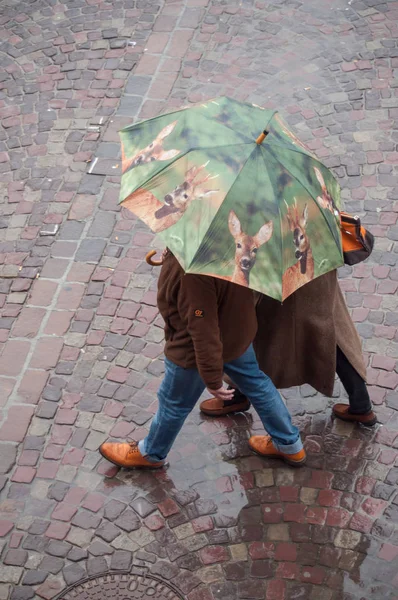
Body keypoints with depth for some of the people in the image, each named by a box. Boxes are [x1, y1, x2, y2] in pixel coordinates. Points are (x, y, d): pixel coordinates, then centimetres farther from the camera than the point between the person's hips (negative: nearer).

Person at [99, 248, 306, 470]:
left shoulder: (195, 270, -43)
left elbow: (203, 328, -34)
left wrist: (212, 378, -24)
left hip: (195, 349, -7)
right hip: (238, 330, 7)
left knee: (174, 402, 19)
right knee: (255, 382, 28)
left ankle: (150, 454, 47)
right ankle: (290, 445, 46)